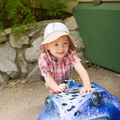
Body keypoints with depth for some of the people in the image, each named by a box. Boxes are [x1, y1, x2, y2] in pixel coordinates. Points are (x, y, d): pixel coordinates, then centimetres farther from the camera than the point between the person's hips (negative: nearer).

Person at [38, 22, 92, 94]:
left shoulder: (70, 53, -37)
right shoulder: (43, 59, -39)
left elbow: (81, 70, -45)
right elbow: (48, 78, -35)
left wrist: (87, 85, -61)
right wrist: (57, 88, -56)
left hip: (65, 79, 2)